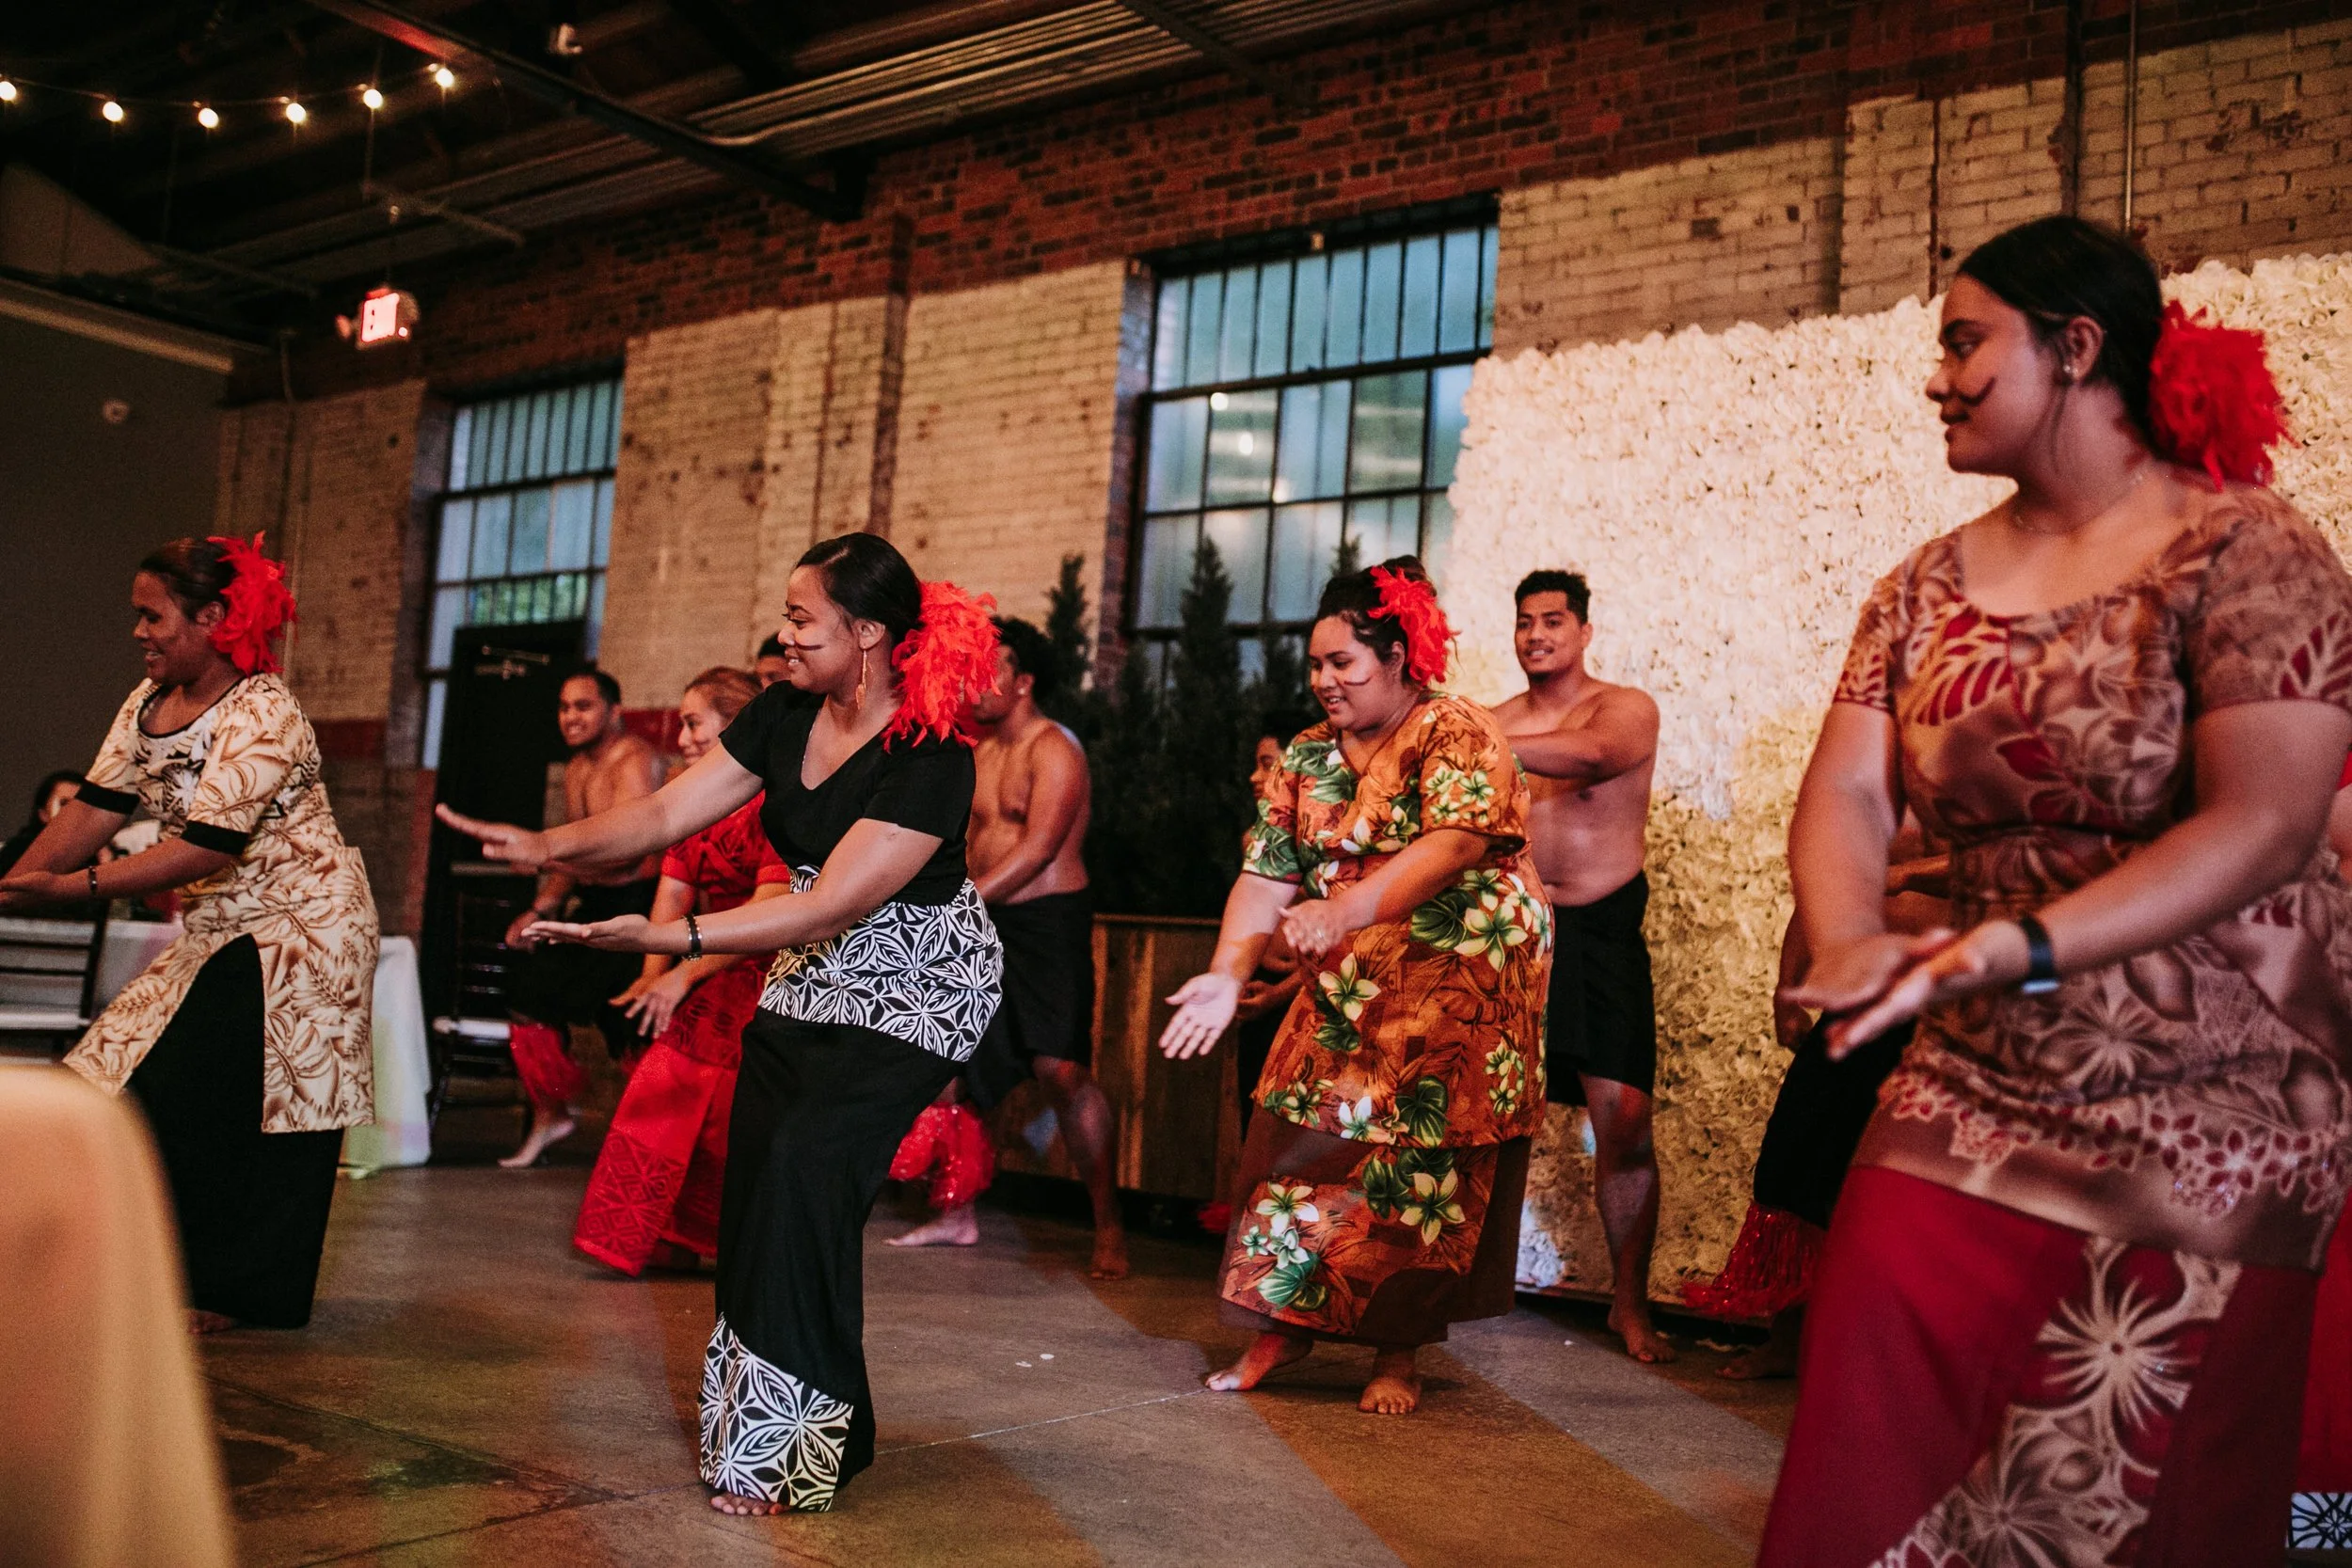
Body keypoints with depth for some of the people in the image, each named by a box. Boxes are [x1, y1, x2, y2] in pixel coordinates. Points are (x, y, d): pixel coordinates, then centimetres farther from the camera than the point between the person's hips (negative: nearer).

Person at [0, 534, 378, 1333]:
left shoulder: (264, 716, -22)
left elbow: (206, 849, -27)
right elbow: (92, 810, 1)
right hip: (219, 931, 8)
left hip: (300, 931, -8)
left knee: (260, 1106, -3)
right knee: (151, 1095, 8)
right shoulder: (150, 702, 4)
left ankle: (238, 1294, 10)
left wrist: (69, 888, -29)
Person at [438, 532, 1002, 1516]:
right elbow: (666, 814, -1)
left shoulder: (930, 757, -26)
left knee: (806, 1164, -20)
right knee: (754, 1175, 1)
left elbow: (828, 907, -30)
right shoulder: (783, 719, -3)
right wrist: (549, 846, -15)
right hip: (810, 979, 7)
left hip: (912, 990, -7)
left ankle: (791, 1453, -8)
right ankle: (748, 1422, 17)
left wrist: (664, 938, -36)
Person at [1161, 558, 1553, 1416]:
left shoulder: (1458, 734, -11)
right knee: (1299, 1146, 1)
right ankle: (1285, 1321, 15)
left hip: (1458, 992, -5)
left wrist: (1349, 908, -39)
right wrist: (1229, 972, -15)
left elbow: (1453, 844, -26)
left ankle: (1397, 1353, 12)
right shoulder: (1307, 758, 8)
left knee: (1422, 1172, -1)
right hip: (1342, 997, 6)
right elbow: (1265, 875, 1)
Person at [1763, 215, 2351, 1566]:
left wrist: (2015, 947, -32)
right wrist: (1851, 942, -24)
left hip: (2209, 1123, -4)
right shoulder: (1929, 588, 7)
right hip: (1971, 1101, 5)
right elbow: (1846, 795, -2)